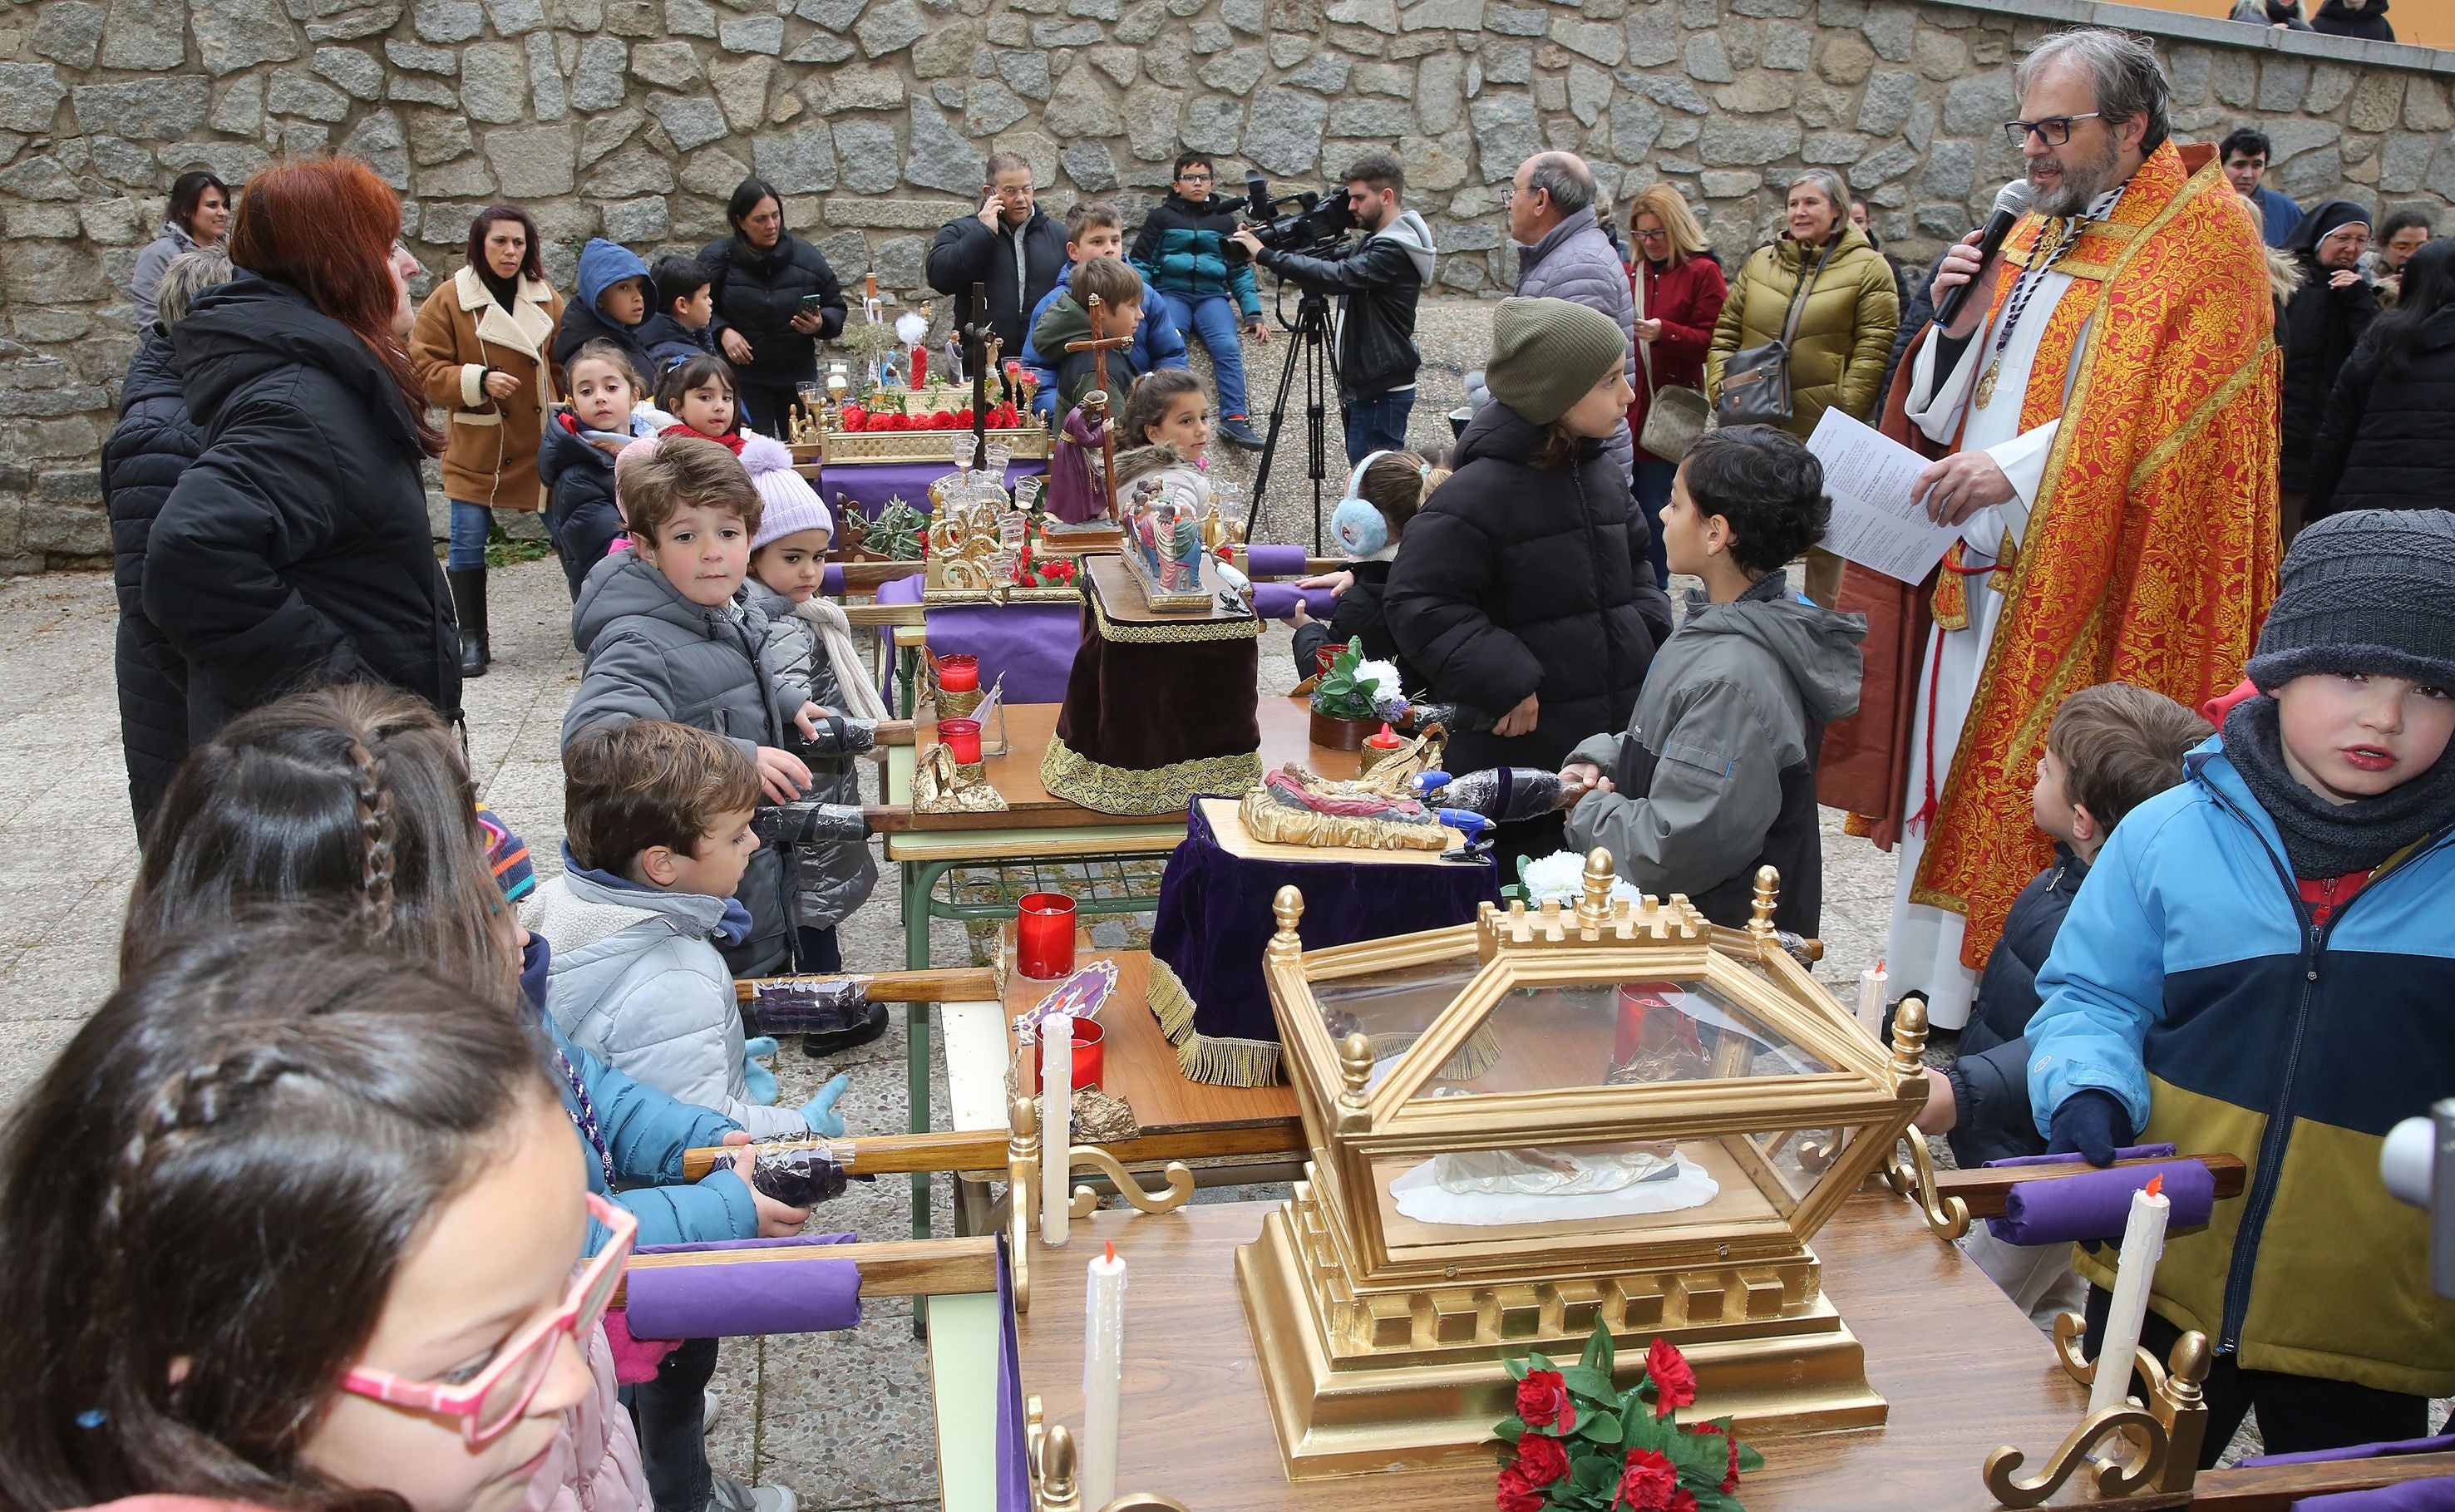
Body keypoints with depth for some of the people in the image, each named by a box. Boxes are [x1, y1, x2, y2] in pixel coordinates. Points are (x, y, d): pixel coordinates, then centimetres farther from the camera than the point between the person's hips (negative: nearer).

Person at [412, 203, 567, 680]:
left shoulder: (547, 301, 7)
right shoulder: (448, 300, -2)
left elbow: (565, 367, 16)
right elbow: (426, 370, -3)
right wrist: (478, 381, -17)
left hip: (540, 442, 2)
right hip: (476, 446, -2)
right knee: (467, 546, -1)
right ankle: (473, 641, 12)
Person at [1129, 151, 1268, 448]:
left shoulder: (1224, 219, 18)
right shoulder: (1161, 217, 12)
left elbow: (1240, 270, 19)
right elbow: (1140, 263, 9)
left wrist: (1253, 313, 7)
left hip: (1212, 294, 1)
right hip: (1171, 292, -1)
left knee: (1227, 346, -27)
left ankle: (1234, 418, -36)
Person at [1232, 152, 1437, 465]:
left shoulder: (1395, 251, -16)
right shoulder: (1373, 242, 16)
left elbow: (1337, 277, -28)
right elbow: (1330, 258, 13)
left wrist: (1265, 254, -25)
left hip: (1382, 392, -10)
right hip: (1367, 387, 10)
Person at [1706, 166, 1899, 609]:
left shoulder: (1868, 268, 0)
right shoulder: (1759, 262, 12)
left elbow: (1873, 351, -7)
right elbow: (1725, 335, 12)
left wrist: (1843, 413, -16)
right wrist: (1721, 391, -2)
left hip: (1824, 431, -3)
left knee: (1825, 540, 7)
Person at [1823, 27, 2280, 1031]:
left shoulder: (2202, 236, -4)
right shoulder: (2027, 243, 17)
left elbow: (2179, 422, -16)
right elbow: (1939, 420, 16)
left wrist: (2021, 465, -25)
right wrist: (1959, 325, -2)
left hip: (2077, 597, -7)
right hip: (1971, 576, 7)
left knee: (2031, 816, -5)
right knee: (1946, 789, 10)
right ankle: (1933, 1004, 21)